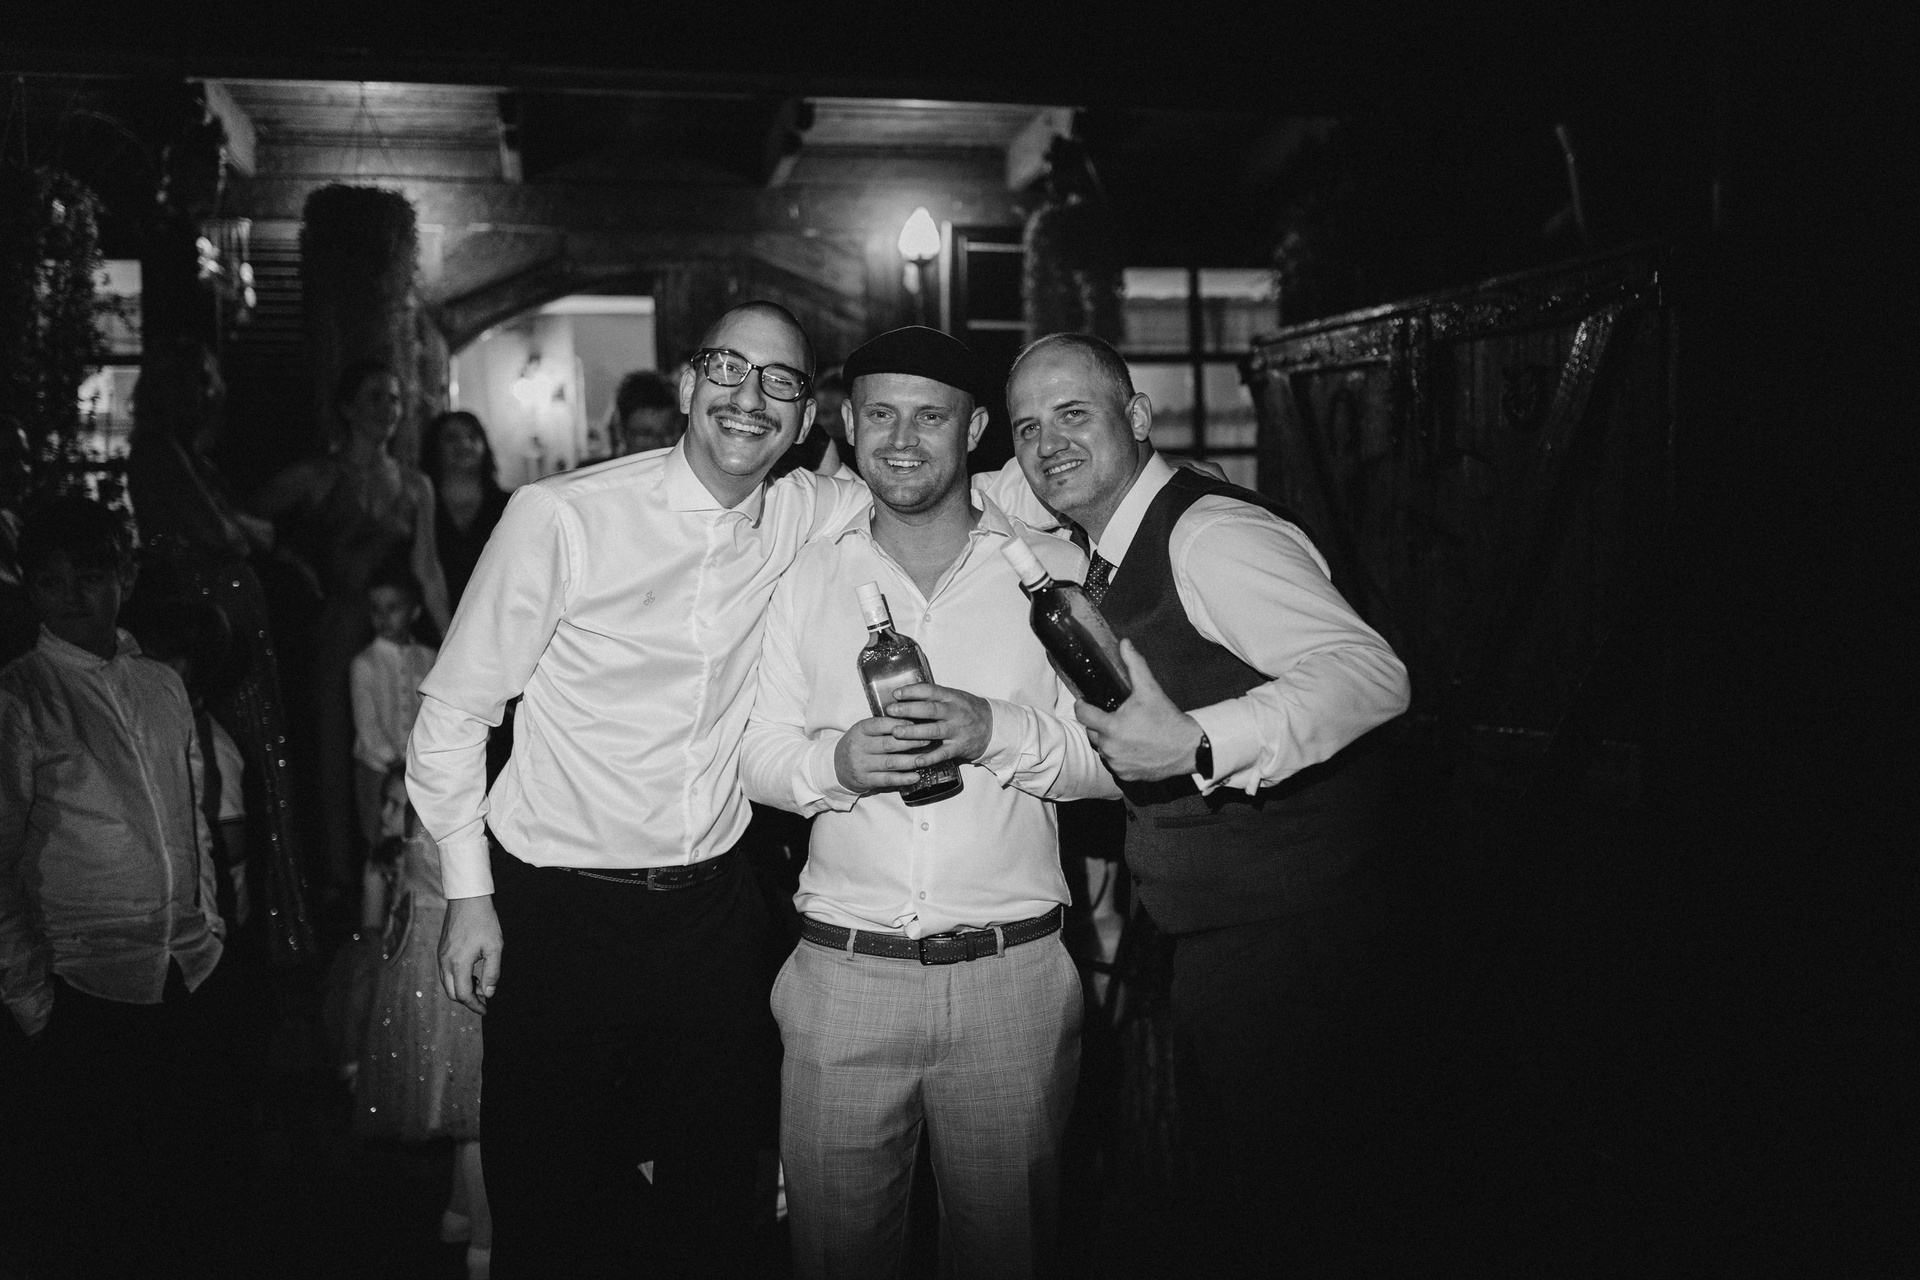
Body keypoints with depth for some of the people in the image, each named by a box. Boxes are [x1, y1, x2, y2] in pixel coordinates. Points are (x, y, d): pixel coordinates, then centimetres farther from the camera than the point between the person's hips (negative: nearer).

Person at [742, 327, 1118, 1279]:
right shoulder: (809, 576, 7)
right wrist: (833, 762, -16)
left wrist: (999, 731, -19)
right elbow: (759, 755, 5)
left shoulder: (1056, 572, 2)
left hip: (1010, 973, -1)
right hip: (842, 973, 1)